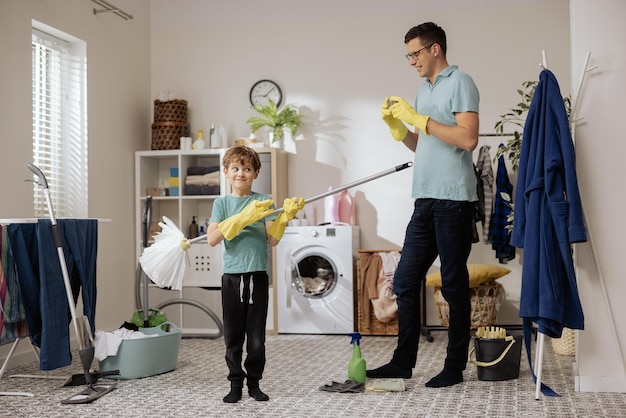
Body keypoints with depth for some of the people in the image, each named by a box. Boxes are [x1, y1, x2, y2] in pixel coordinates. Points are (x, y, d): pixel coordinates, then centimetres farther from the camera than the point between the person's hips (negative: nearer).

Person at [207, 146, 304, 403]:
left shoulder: (264, 202, 4)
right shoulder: (222, 203, 4)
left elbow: (273, 240, -5)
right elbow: (212, 239, -12)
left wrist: (285, 215, -21)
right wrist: (243, 217, -22)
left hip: (258, 276, 0)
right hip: (232, 277, 0)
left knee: (257, 337, 5)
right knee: (233, 336, 5)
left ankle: (254, 383, 20)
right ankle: (235, 384, 17)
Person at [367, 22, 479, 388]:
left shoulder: (459, 83, -4)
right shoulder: (424, 90, 20)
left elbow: (468, 139, -17)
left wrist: (419, 119, -14)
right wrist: (398, 126, 7)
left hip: (453, 200, -8)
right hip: (426, 202, 8)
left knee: (454, 285, 0)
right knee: (405, 280, 8)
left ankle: (455, 368, 9)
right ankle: (403, 362, 16)